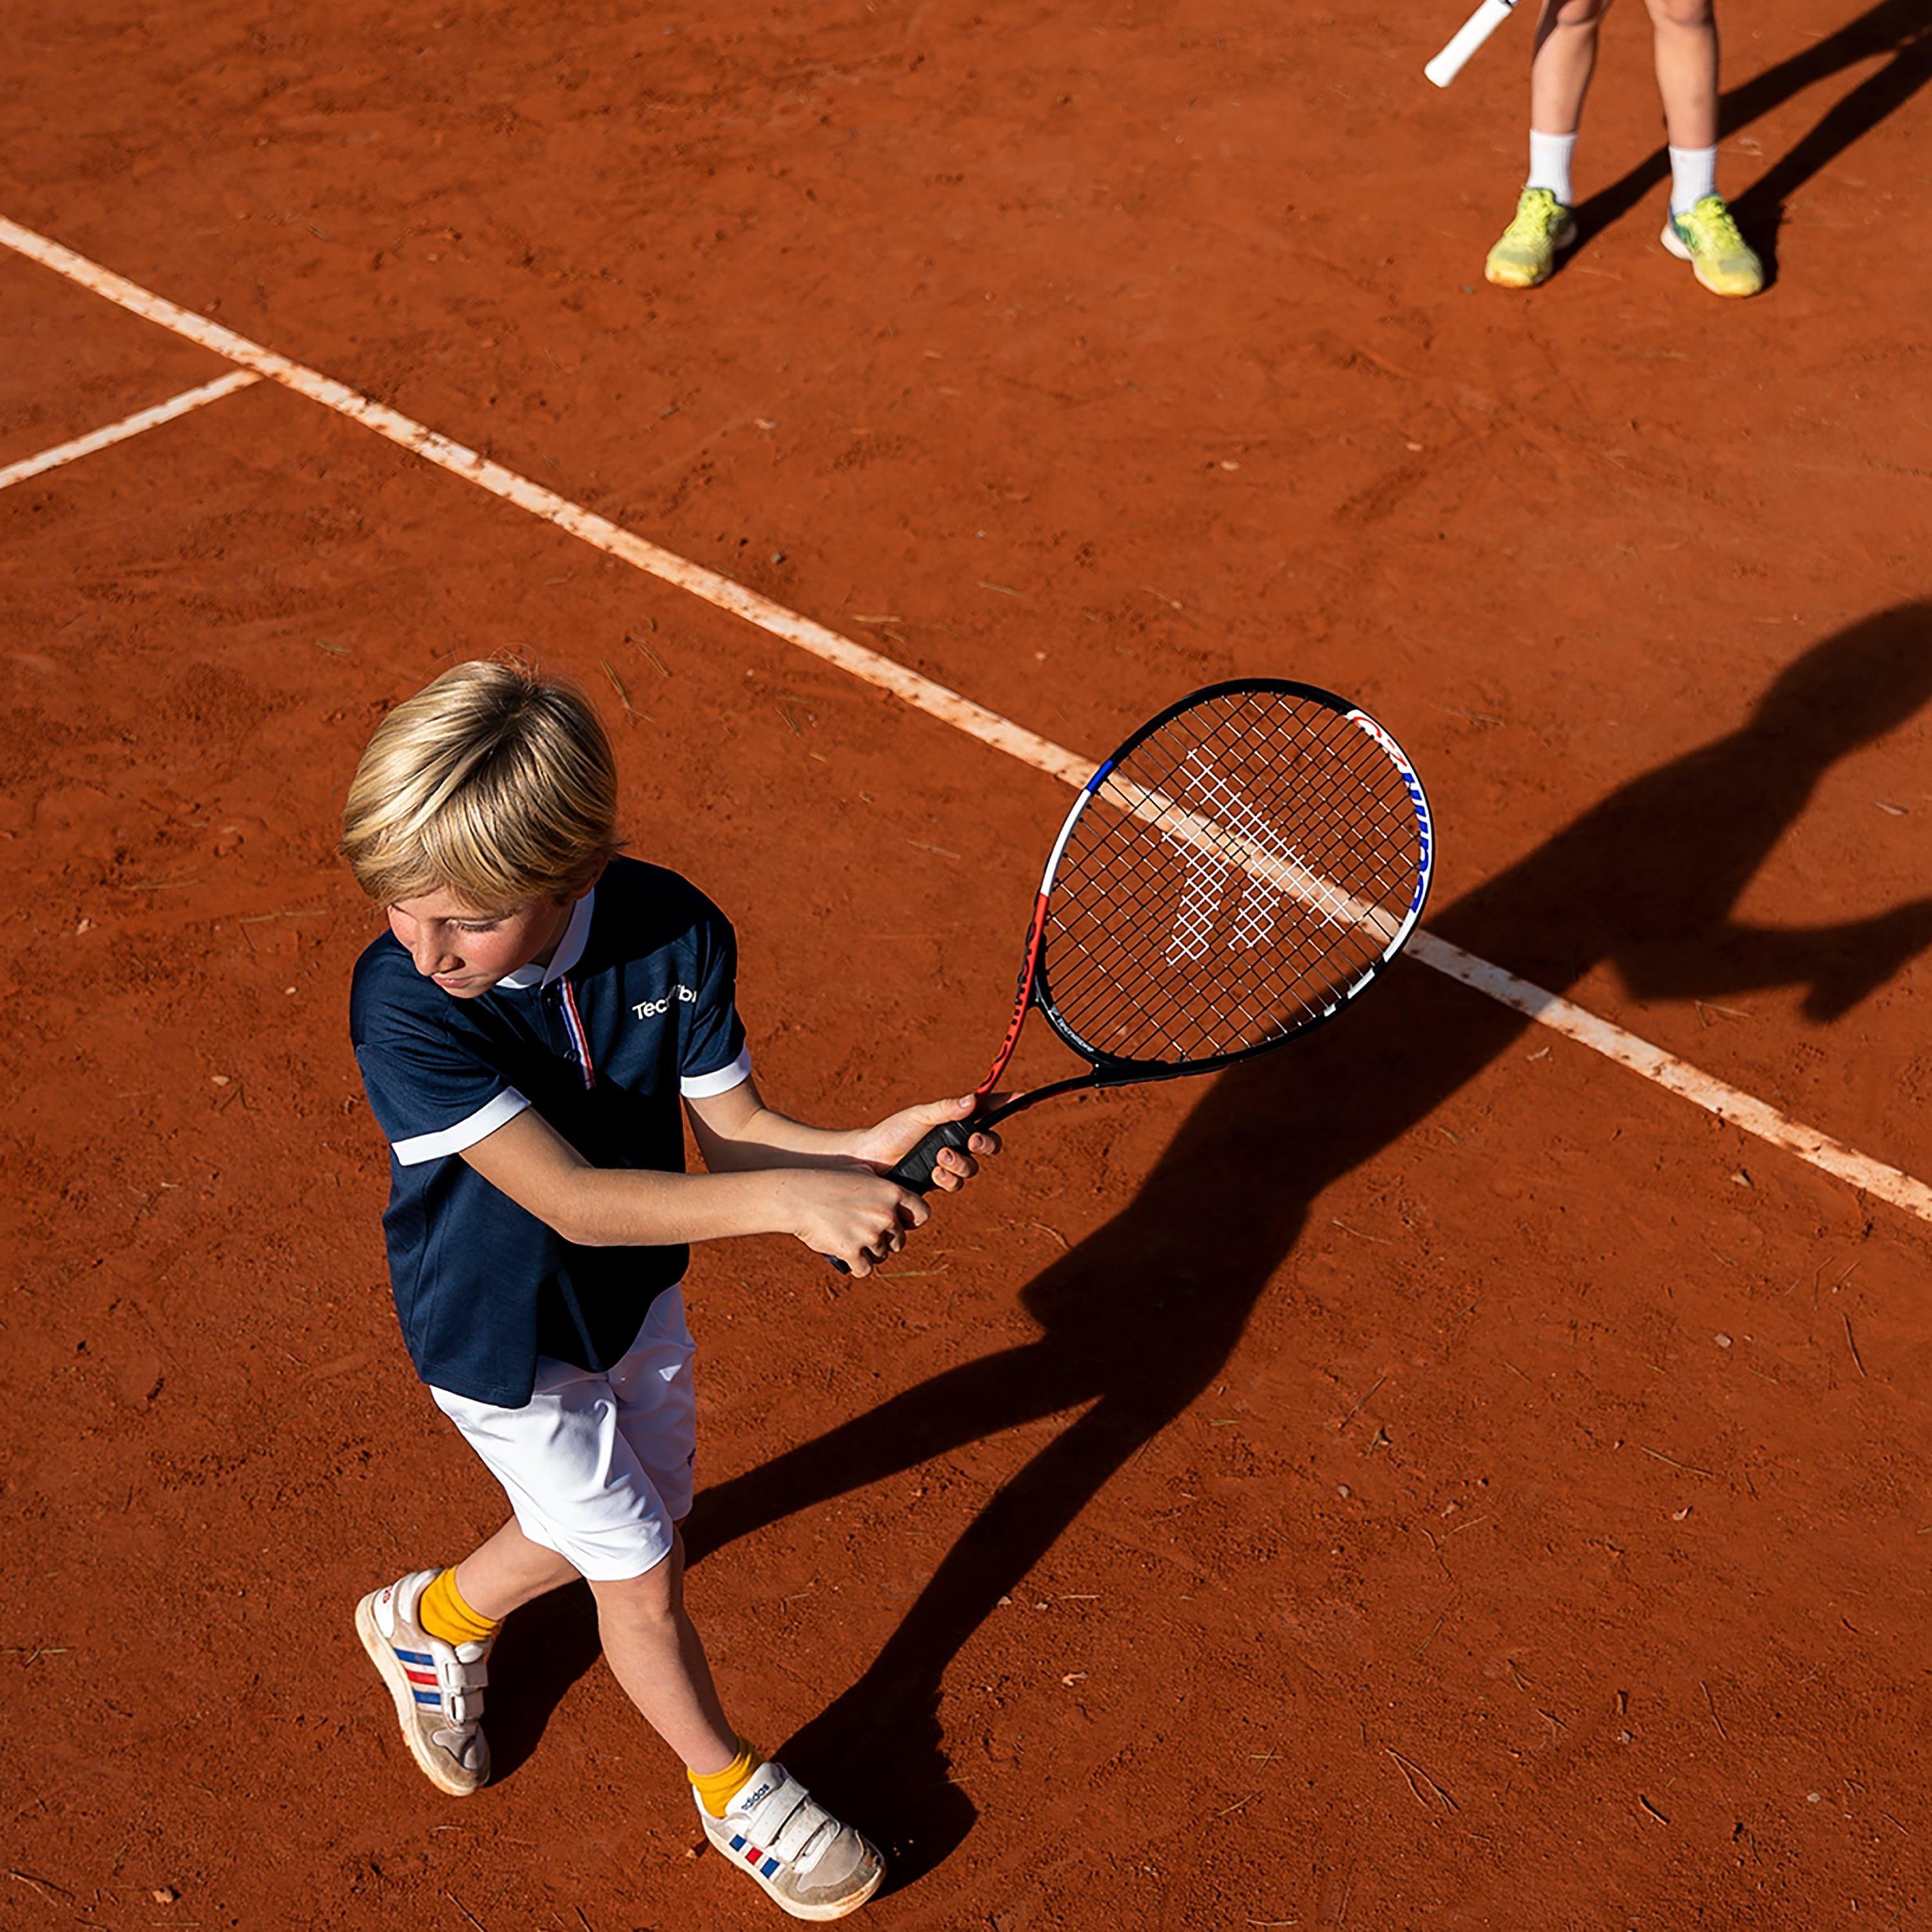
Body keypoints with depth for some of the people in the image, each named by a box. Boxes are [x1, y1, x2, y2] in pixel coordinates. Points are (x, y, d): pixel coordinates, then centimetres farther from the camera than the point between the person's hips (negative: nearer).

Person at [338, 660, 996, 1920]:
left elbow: (727, 1131, -16)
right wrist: (791, 1202, -47)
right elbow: (573, 1200, -39)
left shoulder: (674, 932, -23)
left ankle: (434, 1620, 54)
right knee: (646, 1579, 7)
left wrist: (861, 1154, -36)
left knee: (636, 1523, 25)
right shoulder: (404, 1006, -34)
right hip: (506, 1344, -5)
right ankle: (734, 1791, 37)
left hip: (637, 1295, 5)